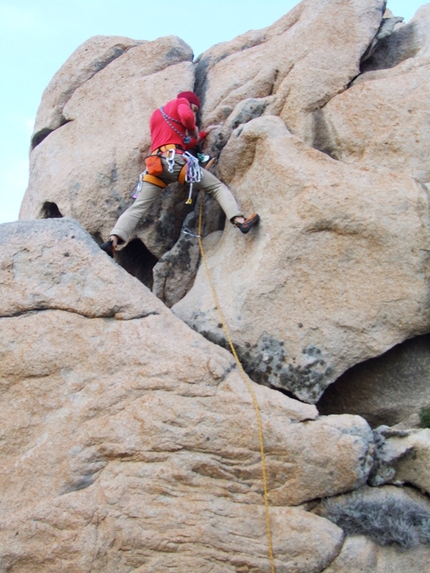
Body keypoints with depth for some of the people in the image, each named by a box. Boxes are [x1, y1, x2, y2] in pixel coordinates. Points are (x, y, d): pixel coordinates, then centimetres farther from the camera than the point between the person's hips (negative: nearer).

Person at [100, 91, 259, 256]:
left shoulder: (156, 115, 38)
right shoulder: (180, 102, 17)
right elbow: (186, 116, -9)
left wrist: (204, 134, 40)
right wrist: (193, 130, 10)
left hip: (155, 164, 6)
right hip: (174, 159, -6)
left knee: (138, 208, -1)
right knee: (218, 187, 0)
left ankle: (113, 239, -19)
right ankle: (239, 220, -19)